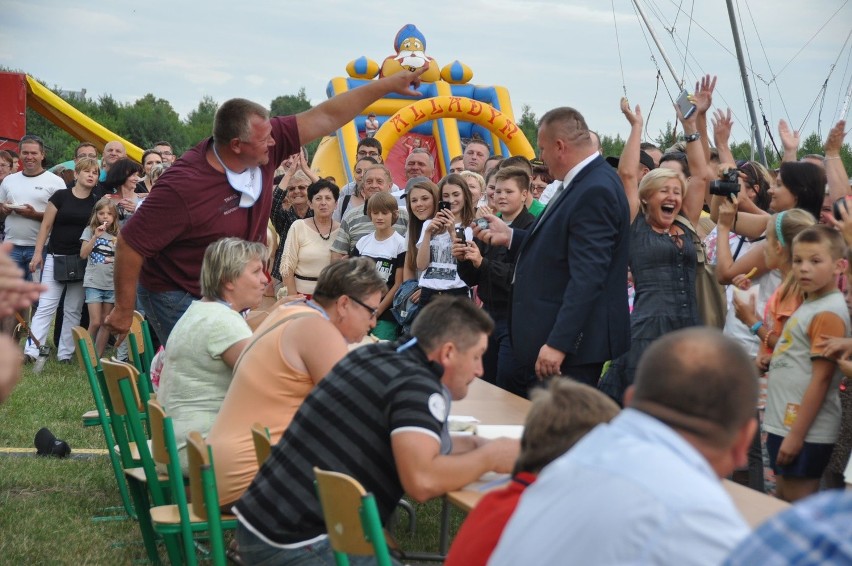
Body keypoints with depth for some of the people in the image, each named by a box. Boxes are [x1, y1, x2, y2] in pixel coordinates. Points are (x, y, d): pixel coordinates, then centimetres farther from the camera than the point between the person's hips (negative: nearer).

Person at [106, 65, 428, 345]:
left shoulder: (265, 149, -11)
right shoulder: (183, 187, -30)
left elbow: (325, 118, -5)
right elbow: (131, 244, -22)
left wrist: (388, 85, -4)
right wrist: (123, 310, -14)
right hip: (177, 298, -7)